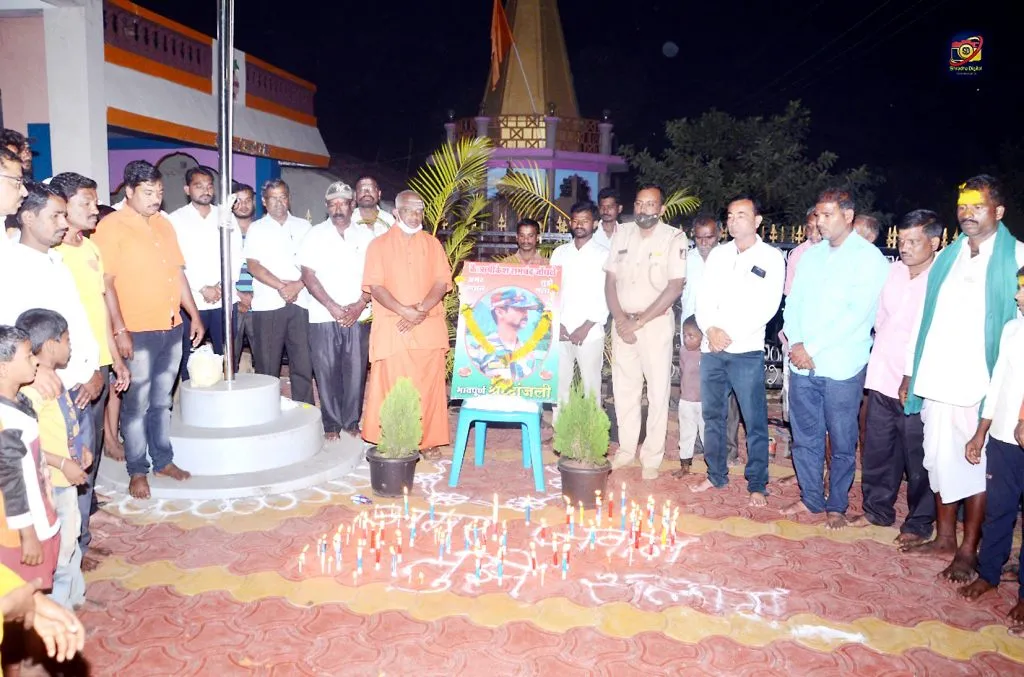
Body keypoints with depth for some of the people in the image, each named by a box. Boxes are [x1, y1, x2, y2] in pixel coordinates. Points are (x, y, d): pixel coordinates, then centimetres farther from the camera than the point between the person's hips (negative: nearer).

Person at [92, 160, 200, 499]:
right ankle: (137, 471, 14)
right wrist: (119, 330, -17)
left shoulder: (164, 224, 13)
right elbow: (106, 283, -12)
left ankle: (163, 460, 26)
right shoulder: (111, 227, -8)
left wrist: (195, 316, 14)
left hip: (171, 327, 6)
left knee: (162, 400, 15)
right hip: (137, 332, -6)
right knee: (137, 404, 2)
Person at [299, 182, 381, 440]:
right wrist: (333, 307, -10)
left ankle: (351, 421, 17)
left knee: (356, 369, 3)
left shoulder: (366, 233, 8)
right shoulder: (316, 234, 5)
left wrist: (360, 305, -7)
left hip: (358, 316, 1)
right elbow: (308, 275, -1)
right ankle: (331, 423, 15)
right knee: (327, 370, 2)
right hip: (323, 316, -1)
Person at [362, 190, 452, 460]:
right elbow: (375, 286, -3)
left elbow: (442, 282, 3)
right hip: (392, 327, -2)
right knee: (392, 386, -3)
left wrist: (421, 310, -13)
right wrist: (404, 311, -16)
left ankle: (429, 440, 11)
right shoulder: (380, 244, 7)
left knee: (429, 385, 2)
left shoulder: (432, 243, 12)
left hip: (429, 327, 2)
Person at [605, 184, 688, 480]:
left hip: (656, 322, -4)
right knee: (623, 388, 9)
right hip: (623, 322, 4)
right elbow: (610, 279, 6)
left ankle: (652, 458, 9)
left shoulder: (674, 238, -7)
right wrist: (619, 319, -7)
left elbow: (675, 287, -13)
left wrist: (639, 321, -14)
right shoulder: (622, 233, 5)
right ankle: (626, 449, 23)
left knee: (658, 390, -1)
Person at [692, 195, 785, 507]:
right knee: (712, 414, 12)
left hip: (746, 351, -4)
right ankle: (716, 475, 25)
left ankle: (757, 484, 11)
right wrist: (710, 329, -8)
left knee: (754, 420, -1)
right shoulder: (718, 254, 12)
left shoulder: (771, 258, -1)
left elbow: (767, 307, -9)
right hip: (711, 348, 5)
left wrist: (730, 335, -14)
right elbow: (704, 297, 9)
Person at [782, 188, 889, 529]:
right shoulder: (811, 255, 13)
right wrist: (796, 343, -7)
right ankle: (810, 497, 27)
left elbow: (857, 313, -15)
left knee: (842, 442, 7)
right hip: (802, 364, 5)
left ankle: (836, 505, 22)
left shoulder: (869, 257, -6)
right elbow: (793, 302, 10)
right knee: (804, 437, 12)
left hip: (841, 368, -5)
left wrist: (812, 348, -15)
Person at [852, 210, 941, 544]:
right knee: (876, 450, 15)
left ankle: (919, 523, 24)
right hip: (882, 378, 6)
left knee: (917, 459, 7)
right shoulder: (892, 271, 6)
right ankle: (877, 510, 32)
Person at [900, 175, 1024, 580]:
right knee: (940, 460, 13)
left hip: (981, 386, -5)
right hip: (936, 382, 5)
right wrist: (910, 372, 11)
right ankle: (944, 537, 28)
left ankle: (968, 551, 18)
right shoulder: (946, 257, 12)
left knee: (976, 465, 6)